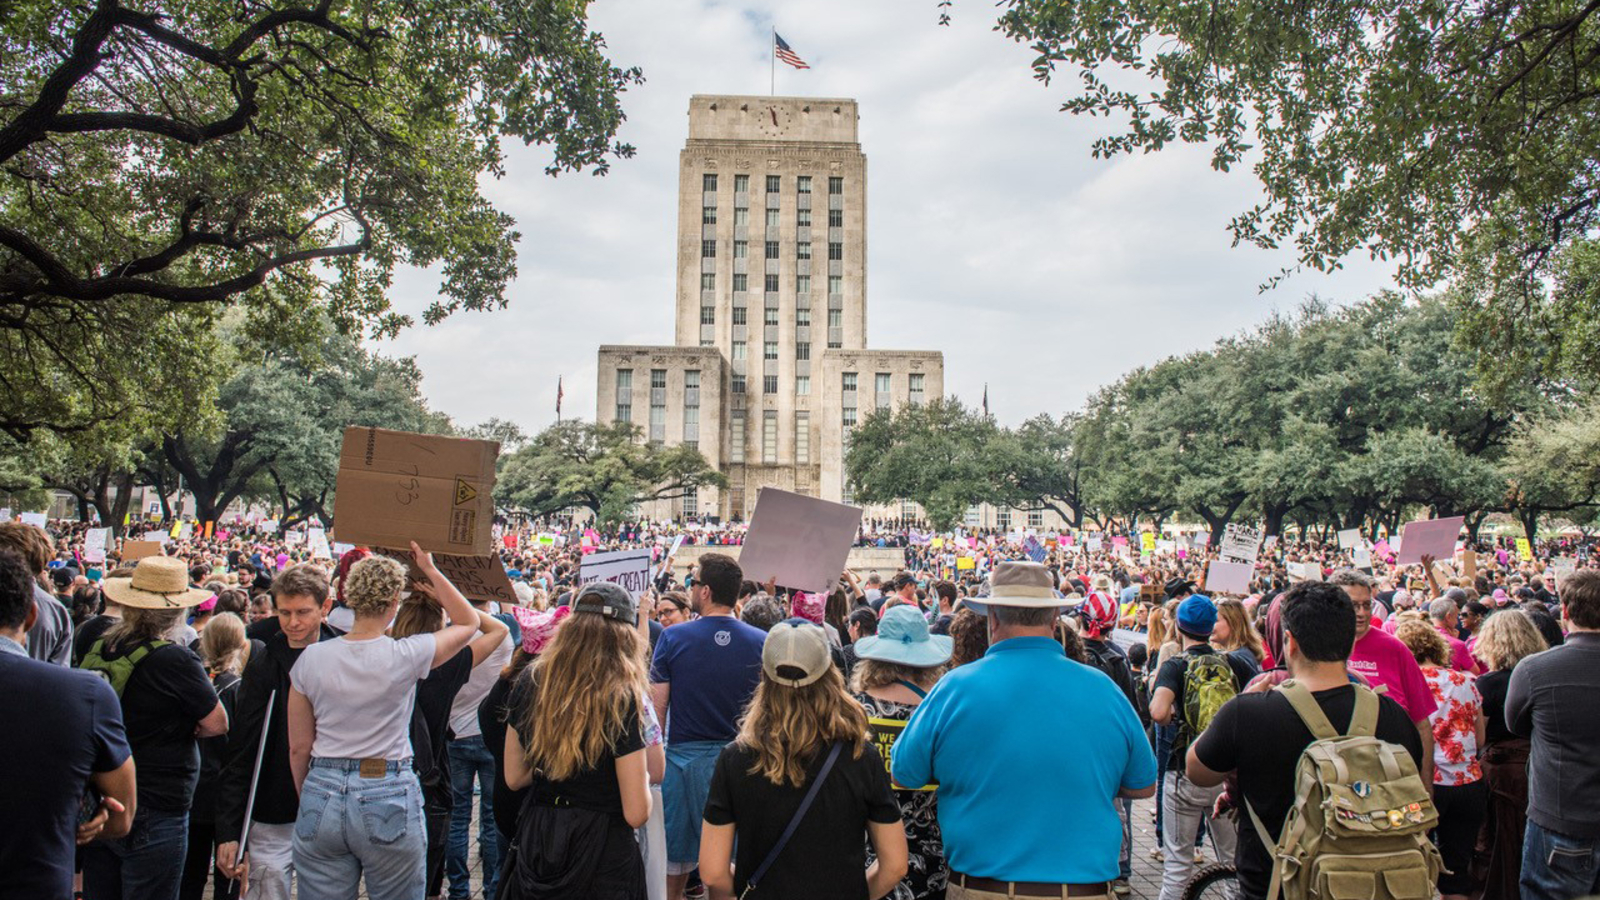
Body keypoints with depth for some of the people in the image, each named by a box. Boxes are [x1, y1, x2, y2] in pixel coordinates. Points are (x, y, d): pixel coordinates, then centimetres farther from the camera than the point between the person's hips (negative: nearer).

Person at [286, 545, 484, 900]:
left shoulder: (311, 658, -2)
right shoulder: (406, 656, -10)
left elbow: (299, 747, 5)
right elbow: (469, 621, 7)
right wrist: (430, 571, 8)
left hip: (323, 796, 3)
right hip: (389, 799, -3)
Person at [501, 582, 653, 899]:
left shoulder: (530, 682, -5)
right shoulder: (621, 697, -19)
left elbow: (514, 778, 5)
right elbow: (636, 813, -19)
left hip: (535, 843, 4)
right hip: (601, 854, -4)